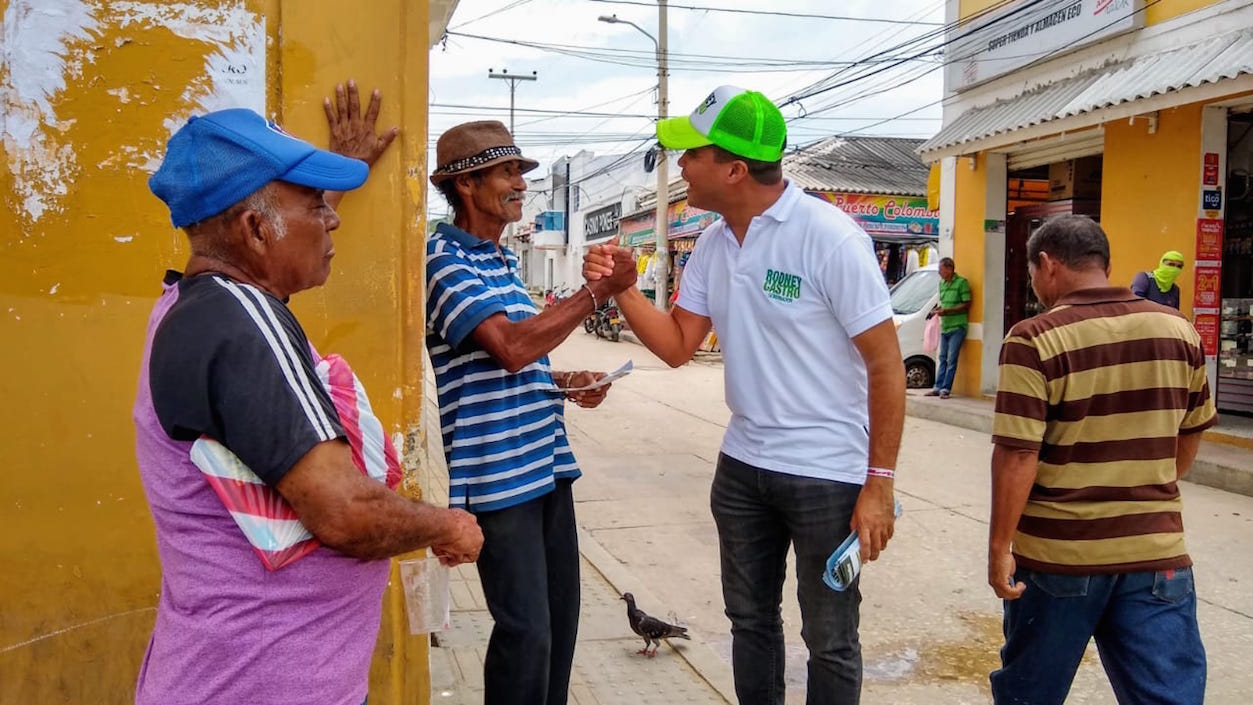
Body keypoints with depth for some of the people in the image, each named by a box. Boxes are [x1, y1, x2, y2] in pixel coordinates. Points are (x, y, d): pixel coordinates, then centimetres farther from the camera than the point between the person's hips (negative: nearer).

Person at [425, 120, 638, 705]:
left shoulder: (502, 259, 16)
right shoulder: (444, 259, -12)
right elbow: (510, 347, -25)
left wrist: (565, 383, 6)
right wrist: (599, 289, -20)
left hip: (547, 464, 9)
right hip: (498, 476, -9)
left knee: (559, 619, 16)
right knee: (526, 631, -4)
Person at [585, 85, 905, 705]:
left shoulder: (828, 237, -18)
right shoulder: (712, 245, 3)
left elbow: (886, 366, -16)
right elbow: (677, 345, 8)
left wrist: (879, 484, -16)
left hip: (828, 474, -6)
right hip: (742, 466, 7)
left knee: (829, 640, 8)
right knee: (750, 621, 20)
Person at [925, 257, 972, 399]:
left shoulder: (961, 282, -10)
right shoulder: (942, 283, 14)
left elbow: (966, 304, -12)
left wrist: (947, 311, -17)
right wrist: (938, 308, 3)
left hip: (957, 327, -7)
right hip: (944, 327, 7)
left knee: (951, 359, -6)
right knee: (943, 358, 10)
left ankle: (946, 389, -4)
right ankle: (938, 387, 13)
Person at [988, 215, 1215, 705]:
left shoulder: (1035, 339, -14)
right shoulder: (1179, 330, 3)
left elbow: (1017, 455, -17)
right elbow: (1189, 438, 15)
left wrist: (999, 546, -9)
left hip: (1059, 552, -3)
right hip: (1157, 551, 3)